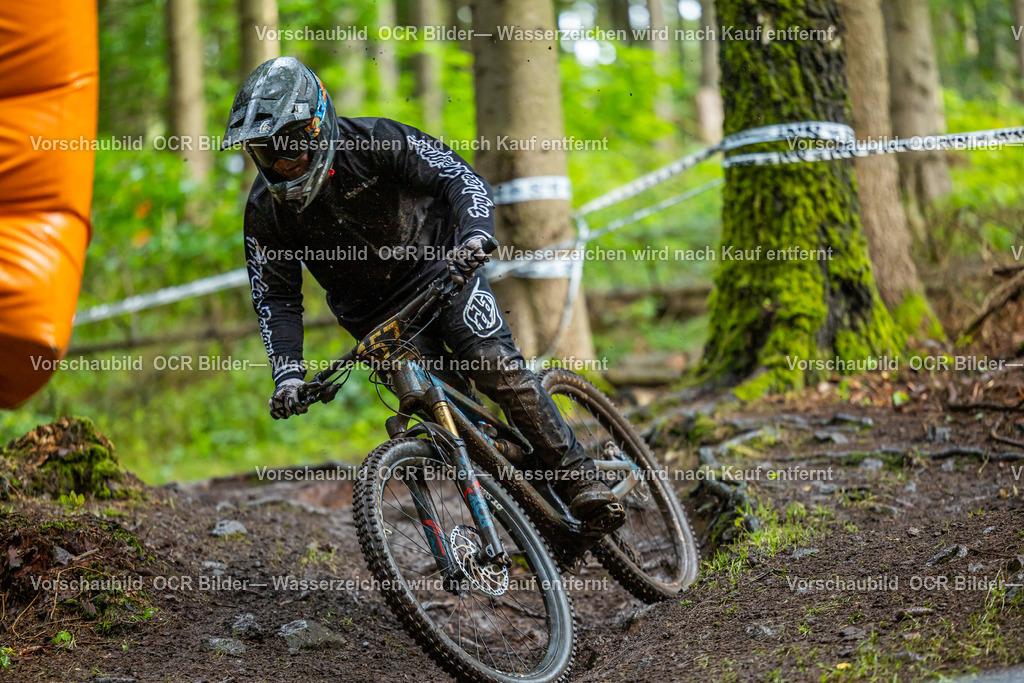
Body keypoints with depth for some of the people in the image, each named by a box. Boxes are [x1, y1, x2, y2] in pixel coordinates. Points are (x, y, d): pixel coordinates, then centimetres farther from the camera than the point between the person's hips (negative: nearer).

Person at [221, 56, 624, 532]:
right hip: (373, 312, 3)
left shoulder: (374, 142, -20)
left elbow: (463, 180, -19)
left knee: (494, 364, -21)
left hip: (436, 267, -3)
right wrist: (287, 375, -19)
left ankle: (577, 477, -13)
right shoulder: (265, 211, -12)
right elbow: (276, 299, -6)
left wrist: (475, 235, -40)